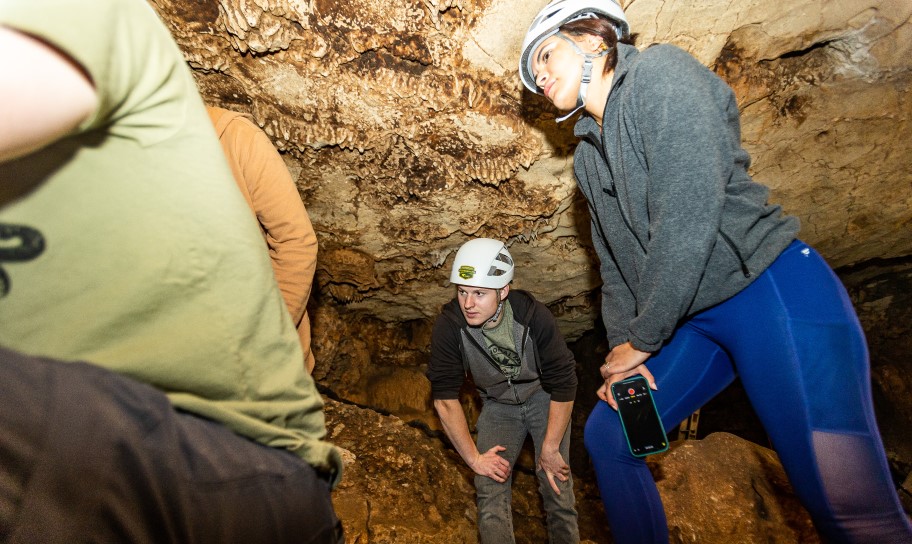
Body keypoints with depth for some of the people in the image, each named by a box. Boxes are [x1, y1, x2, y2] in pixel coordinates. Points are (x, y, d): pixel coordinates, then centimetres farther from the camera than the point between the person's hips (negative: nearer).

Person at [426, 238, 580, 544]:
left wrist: (550, 450, -16)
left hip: (543, 397, -1)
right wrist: (474, 458, -14)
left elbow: (563, 385, -20)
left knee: (557, 485, -11)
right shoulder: (448, 326, -25)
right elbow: (445, 396, -17)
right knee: (490, 489, -8)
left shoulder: (534, 317, -28)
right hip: (497, 405, 2)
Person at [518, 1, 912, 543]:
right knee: (607, 433, 7)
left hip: (772, 293, -8)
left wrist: (643, 340, -13)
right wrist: (622, 343, -2)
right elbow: (615, 262, 14)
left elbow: (691, 215, -19)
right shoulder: (588, 156, 15)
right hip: (694, 322, 8)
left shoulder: (659, 71, -8)